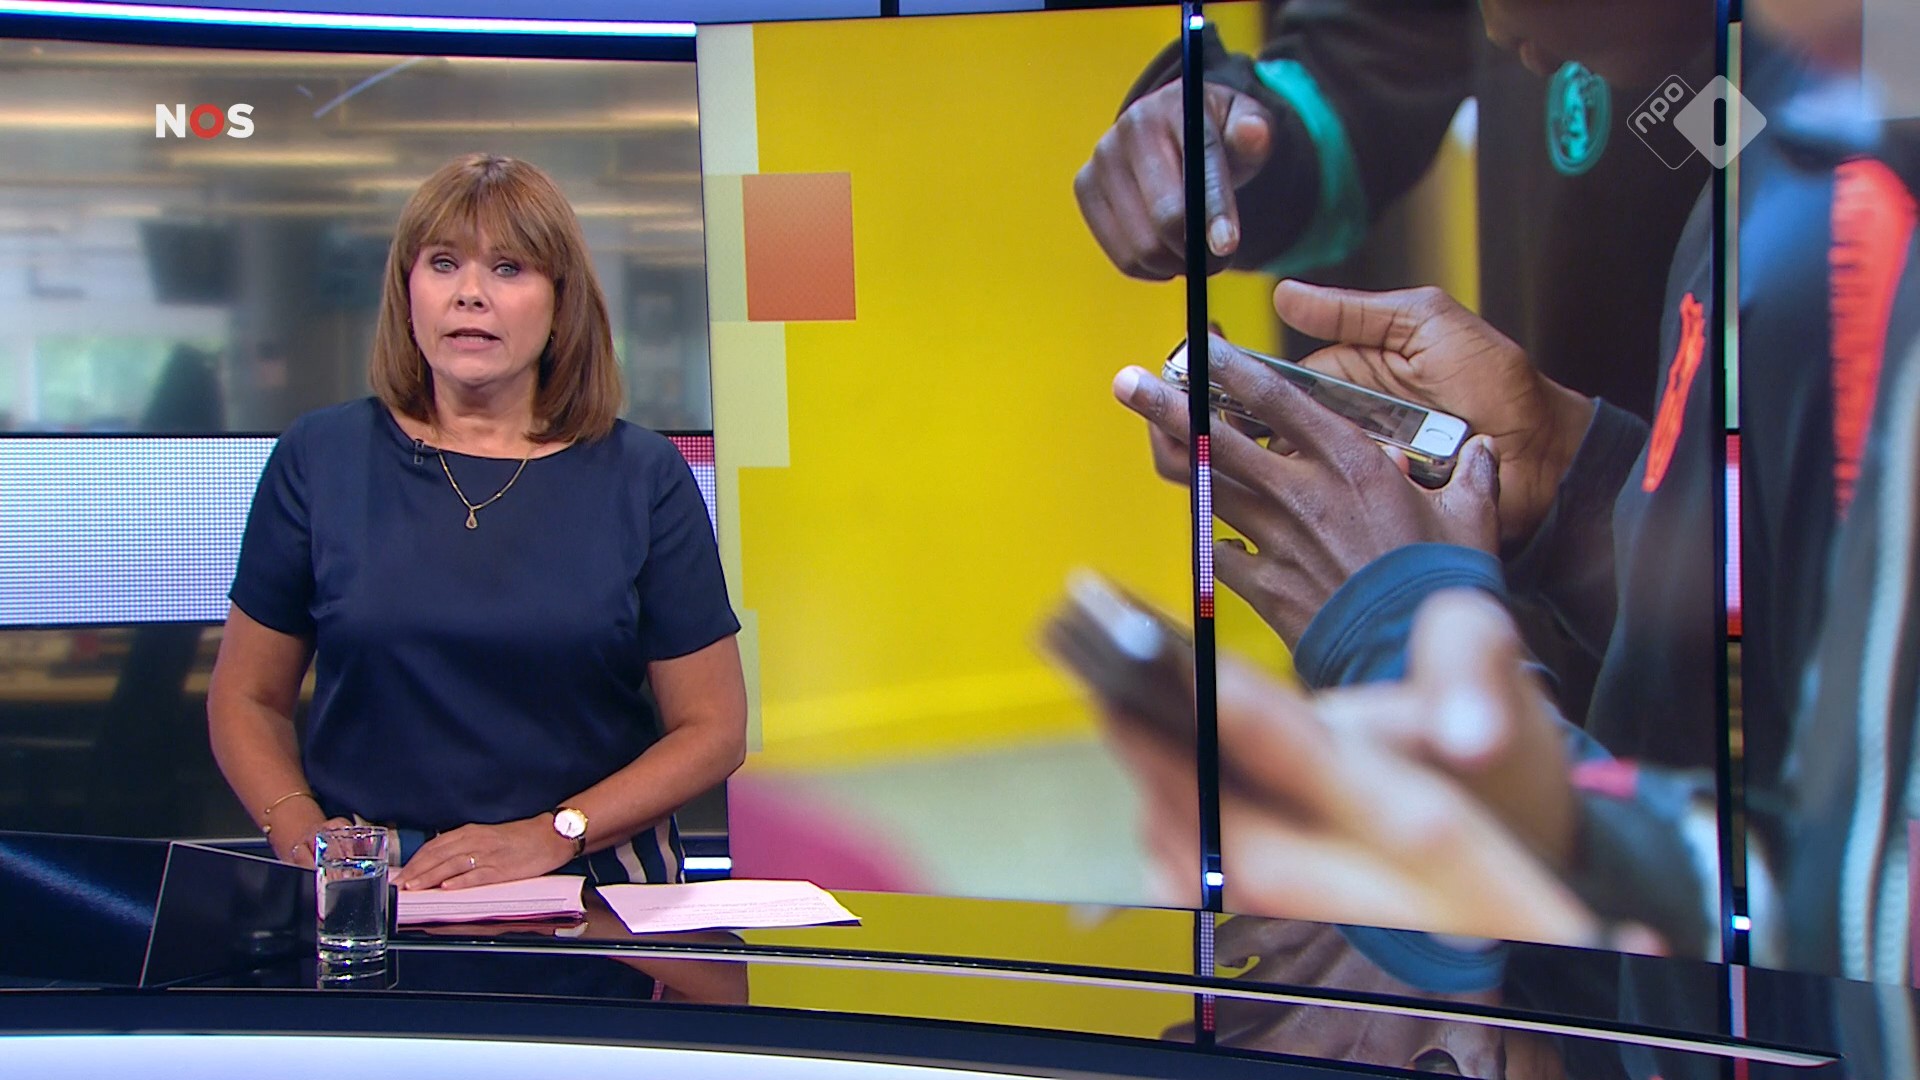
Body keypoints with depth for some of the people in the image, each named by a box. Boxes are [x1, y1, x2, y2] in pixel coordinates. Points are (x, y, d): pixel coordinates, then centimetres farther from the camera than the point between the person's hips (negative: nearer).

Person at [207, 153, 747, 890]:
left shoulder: (642, 478, 6)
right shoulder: (319, 460, 8)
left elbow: (713, 730, 5)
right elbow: (245, 699, 13)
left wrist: (550, 837, -7)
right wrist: (302, 834, -5)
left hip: (590, 886, 0)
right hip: (367, 889, 0)